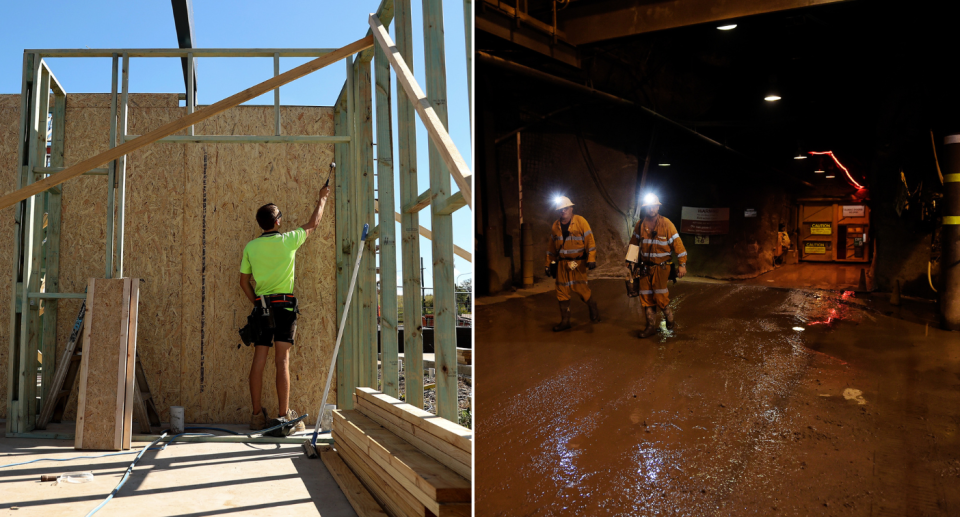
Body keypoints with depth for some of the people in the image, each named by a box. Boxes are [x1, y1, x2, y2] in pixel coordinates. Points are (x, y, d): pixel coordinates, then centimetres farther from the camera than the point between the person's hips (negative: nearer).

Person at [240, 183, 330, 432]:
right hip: (284, 304, -4)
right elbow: (313, 223, 12)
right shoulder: (288, 240, -4)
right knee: (282, 360, -5)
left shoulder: (250, 247, 5)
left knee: (259, 360, 5)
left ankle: (257, 415, 11)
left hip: (261, 305, 4)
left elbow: (244, 281, 9)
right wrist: (322, 198, 26)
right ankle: (284, 416, -5)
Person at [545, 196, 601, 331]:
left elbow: (590, 240, -9)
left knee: (581, 288, -3)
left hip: (578, 264, -4)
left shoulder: (580, 222, -5)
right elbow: (551, 247, 15)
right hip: (562, 264, 4)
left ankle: (594, 310, 25)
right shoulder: (556, 226, 9)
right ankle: (565, 321, 14)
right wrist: (548, 264, 14)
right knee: (563, 292, 4)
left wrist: (591, 259, -16)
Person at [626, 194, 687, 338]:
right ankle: (651, 325, 12)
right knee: (646, 296, 3)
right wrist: (631, 261, 15)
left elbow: (677, 244, -6)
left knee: (660, 295, -11)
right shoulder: (640, 224, 4)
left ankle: (670, 318, 14)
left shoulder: (666, 224, -8)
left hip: (661, 266, -4)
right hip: (645, 267, 4)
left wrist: (683, 264, -7)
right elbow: (634, 243, 17)